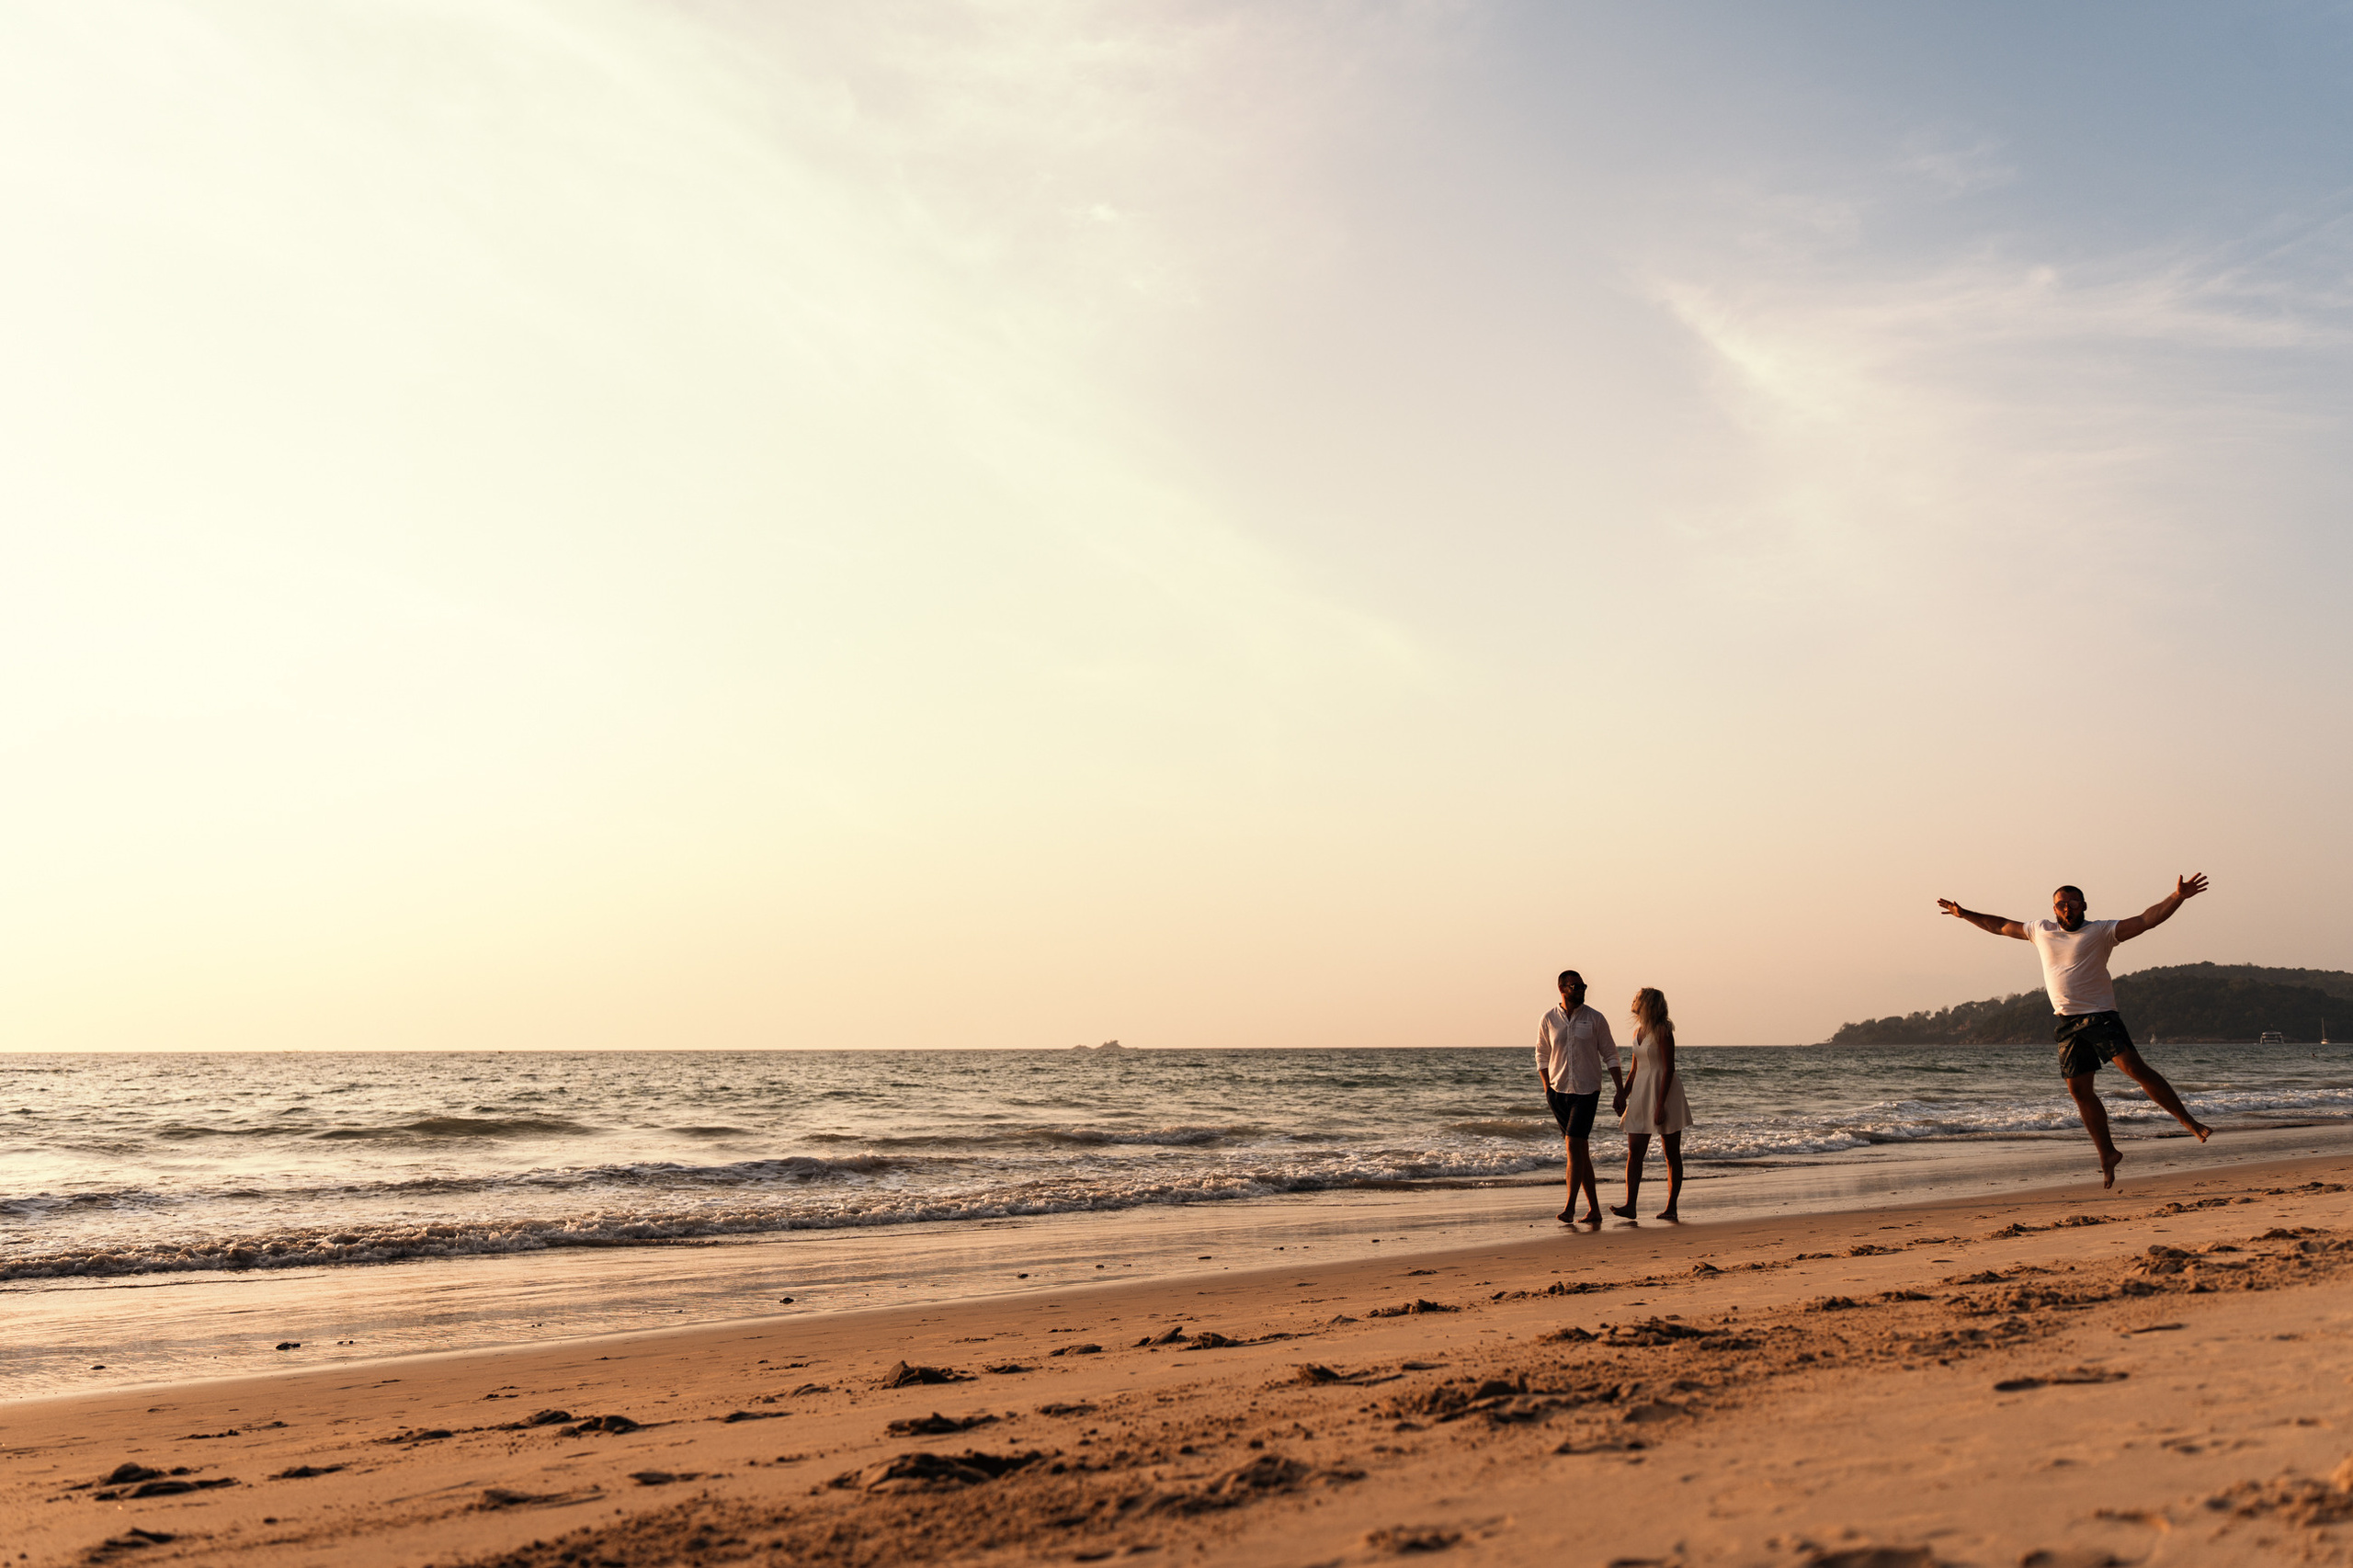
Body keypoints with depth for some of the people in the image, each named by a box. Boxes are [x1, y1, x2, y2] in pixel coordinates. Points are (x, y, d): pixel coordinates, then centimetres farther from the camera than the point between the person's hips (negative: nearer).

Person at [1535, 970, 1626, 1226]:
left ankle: (1570, 1208, -13)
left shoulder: (1595, 1018, -1)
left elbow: (1610, 1055, 4)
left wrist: (1621, 1090, -1)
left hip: (1587, 1091, -3)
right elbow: (1541, 1055, 16)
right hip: (1559, 1091, 3)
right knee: (1580, 1150, 8)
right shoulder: (1549, 1020, 4)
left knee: (1574, 1145, -15)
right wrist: (1547, 1087, 6)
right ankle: (1594, 1210, 14)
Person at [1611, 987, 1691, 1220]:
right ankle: (1630, 1206, -7)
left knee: (1672, 1153, 2)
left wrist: (1660, 1104, -21)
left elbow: (1668, 1069, -16)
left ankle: (1671, 1207, 7)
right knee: (1634, 1151, -3)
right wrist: (1623, 1096, 13)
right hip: (1641, 1095, 8)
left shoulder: (1663, 1031, -12)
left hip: (1665, 1092, -7)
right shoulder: (1638, 1031, 12)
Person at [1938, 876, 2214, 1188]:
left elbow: (2146, 920, -9)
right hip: (2066, 1022, 4)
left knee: (2134, 1067, -19)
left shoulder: (2101, 931, 0)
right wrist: (1964, 914, 27)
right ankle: (2107, 1155, 13)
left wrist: (2178, 896, -21)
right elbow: (2000, 926, 25)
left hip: (2100, 1015, -4)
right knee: (2079, 1090, 3)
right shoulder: (2041, 930, 13)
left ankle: (2188, 1121, -8)